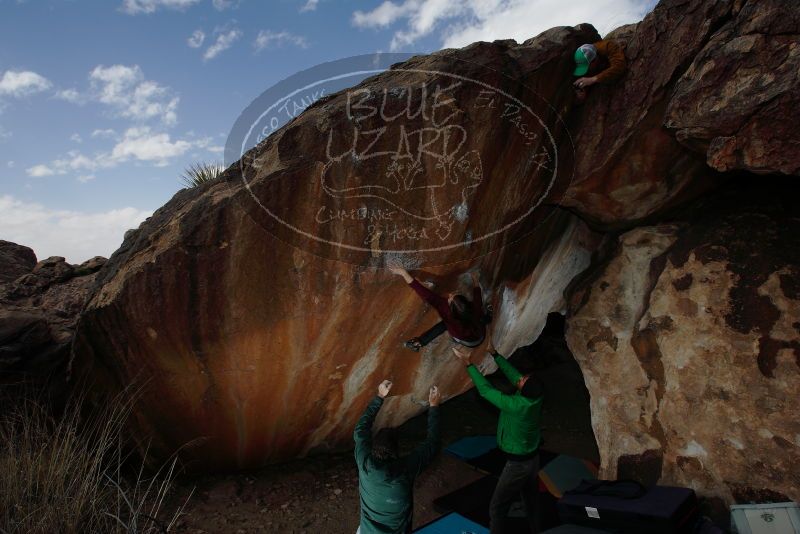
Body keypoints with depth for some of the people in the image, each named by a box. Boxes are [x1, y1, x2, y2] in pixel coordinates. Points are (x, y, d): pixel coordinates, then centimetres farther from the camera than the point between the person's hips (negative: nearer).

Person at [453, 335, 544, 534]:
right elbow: (512, 373, -3)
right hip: (533, 458, 8)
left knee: (497, 508, 7)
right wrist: (494, 353, 0)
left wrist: (468, 364, -20)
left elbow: (485, 390, -25)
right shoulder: (535, 397, -14)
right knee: (531, 502, 24)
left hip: (518, 463, -7)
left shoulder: (515, 405, -33)